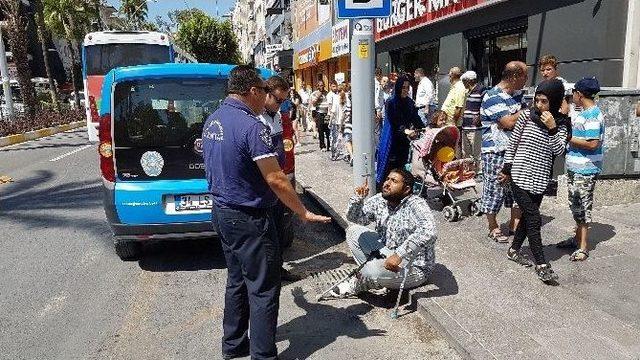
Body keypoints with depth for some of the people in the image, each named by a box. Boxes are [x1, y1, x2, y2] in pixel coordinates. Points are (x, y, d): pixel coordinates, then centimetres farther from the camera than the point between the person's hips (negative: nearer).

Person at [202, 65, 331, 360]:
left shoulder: (212, 121, 7)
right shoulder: (251, 126, -22)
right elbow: (276, 180, -23)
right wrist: (304, 213, -15)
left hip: (221, 212, 10)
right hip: (249, 219, -9)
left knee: (236, 281, 21)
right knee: (263, 290, 2)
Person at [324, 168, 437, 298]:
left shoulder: (416, 204, -23)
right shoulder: (380, 200, -2)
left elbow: (428, 232, -41)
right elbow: (354, 218, 2)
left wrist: (399, 255, -43)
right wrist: (358, 198, -18)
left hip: (414, 267, -7)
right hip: (388, 253, 8)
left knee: (371, 271, -31)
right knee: (353, 231, 3)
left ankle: (357, 285, 6)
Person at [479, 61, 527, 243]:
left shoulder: (517, 94, 11)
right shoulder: (493, 97, -16)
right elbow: (509, 122, -23)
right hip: (496, 152, -8)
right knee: (494, 189, 2)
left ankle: (515, 224, 27)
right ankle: (493, 228, 16)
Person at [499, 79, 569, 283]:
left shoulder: (560, 123, 1)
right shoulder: (526, 116, -5)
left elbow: (558, 151, -10)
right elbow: (512, 144, 2)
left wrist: (552, 129, -22)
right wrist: (506, 169, 3)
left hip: (540, 178, 4)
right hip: (520, 176, -4)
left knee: (528, 216, 15)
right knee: (534, 219, -7)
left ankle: (514, 250, 34)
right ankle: (541, 265, -2)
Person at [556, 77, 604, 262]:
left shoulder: (593, 115, -19)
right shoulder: (584, 113, 11)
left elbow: (592, 144, -25)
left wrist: (567, 138, -19)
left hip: (585, 170, -10)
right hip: (575, 168, 10)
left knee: (583, 207, -1)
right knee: (576, 205, 18)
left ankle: (583, 247, 8)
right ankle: (578, 238, 32)